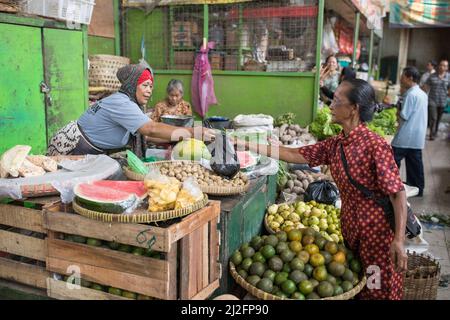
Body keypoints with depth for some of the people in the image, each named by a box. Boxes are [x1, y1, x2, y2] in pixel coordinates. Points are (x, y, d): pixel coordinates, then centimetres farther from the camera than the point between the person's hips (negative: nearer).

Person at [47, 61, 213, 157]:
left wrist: (181, 137, -9)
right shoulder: (120, 103, -25)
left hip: (90, 154, 9)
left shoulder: (129, 104, 5)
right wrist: (193, 132, -35)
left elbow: (147, 134, -1)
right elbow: (152, 129, -35)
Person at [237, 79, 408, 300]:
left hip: (376, 229, -7)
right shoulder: (335, 145, 2)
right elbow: (295, 155, 3)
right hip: (349, 226, 7)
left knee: (380, 290, 10)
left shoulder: (375, 145, -19)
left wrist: (399, 240, -24)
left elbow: (397, 193, -19)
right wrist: (248, 146, 0)